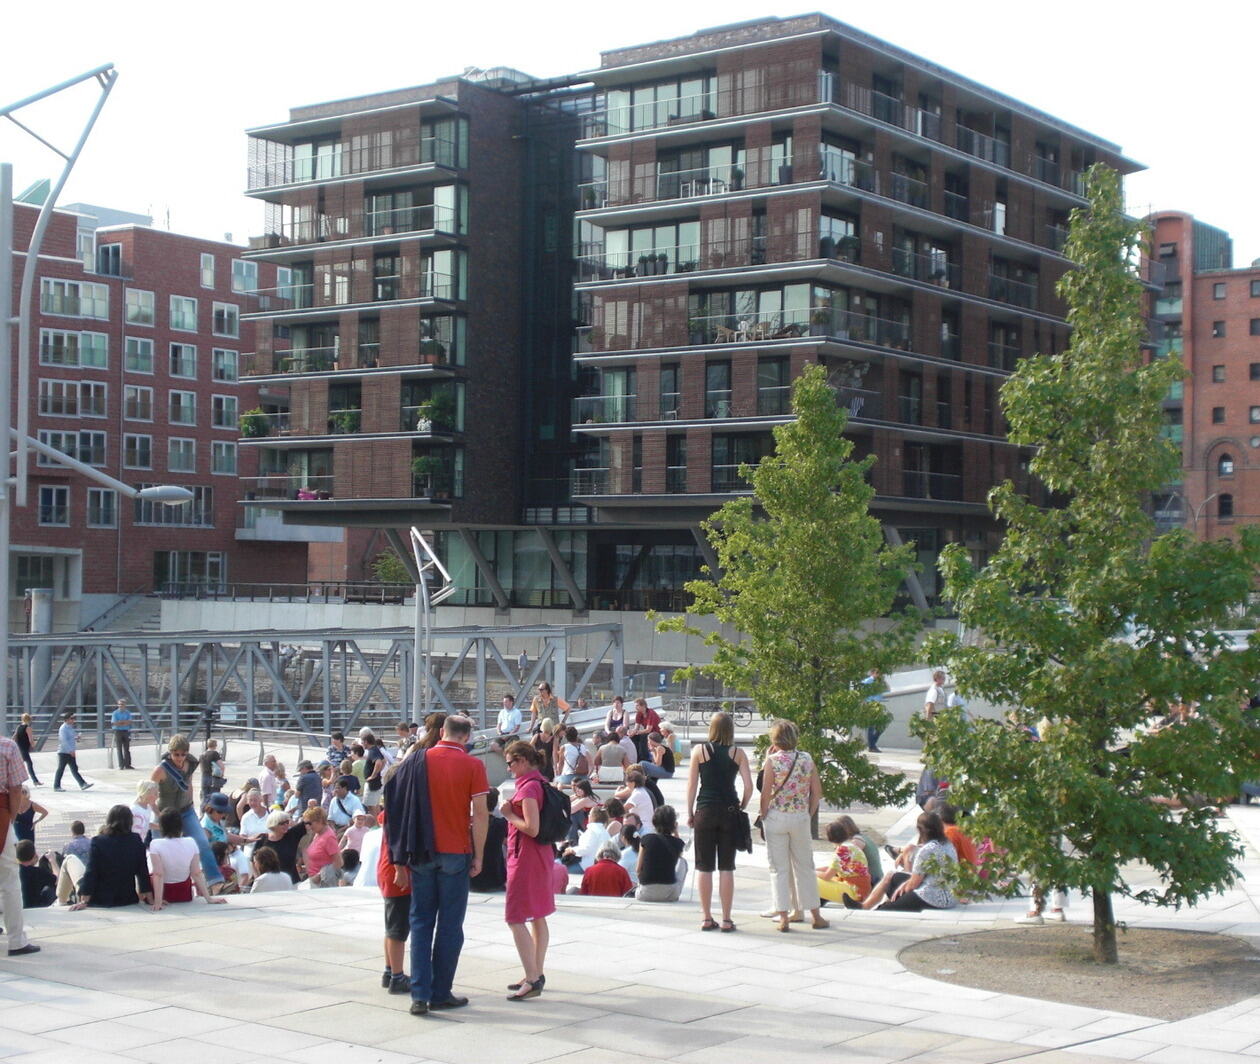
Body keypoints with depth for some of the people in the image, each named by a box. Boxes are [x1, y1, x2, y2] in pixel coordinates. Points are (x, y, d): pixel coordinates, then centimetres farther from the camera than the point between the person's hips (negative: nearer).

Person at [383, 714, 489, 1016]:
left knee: (421, 922, 8)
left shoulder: (417, 761, 2)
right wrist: (478, 855, -1)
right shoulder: (472, 765, -6)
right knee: (450, 924, 7)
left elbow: (399, 803, 5)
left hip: (422, 853, 2)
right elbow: (480, 813, -10)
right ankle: (441, 993, 10)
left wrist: (404, 853, 14)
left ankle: (420, 995, 2)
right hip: (455, 854, -2)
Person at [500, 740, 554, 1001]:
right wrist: (512, 813, 12)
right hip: (542, 855, 10)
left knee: (516, 918, -9)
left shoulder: (528, 787, -18)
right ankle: (537, 975, 22)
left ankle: (532, 981, -13)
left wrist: (509, 814, -12)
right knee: (537, 918, 15)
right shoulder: (542, 783, 11)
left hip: (526, 856, -10)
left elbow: (531, 828, -24)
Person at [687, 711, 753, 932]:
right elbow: (748, 786, -5)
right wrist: (742, 807, 10)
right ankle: (726, 919, 5)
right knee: (726, 867, 5)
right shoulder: (738, 753, 1)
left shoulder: (700, 751, 0)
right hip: (729, 812, 0)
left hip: (705, 811, 0)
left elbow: (691, 785, 0)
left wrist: (690, 813, 8)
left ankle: (707, 918, 7)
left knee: (704, 867, 6)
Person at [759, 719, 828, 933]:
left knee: (779, 868, 4)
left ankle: (783, 917, 1)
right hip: (801, 818, 3)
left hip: (776, 817, -3)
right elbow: (817, 791, 3)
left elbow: (766, 794, -10)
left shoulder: (773, 760, -9)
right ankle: (816, 915, 18)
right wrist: (809, 815, 12)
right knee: (805, 866, 13)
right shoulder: (807, 758, 1)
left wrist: (764, 817, 2)